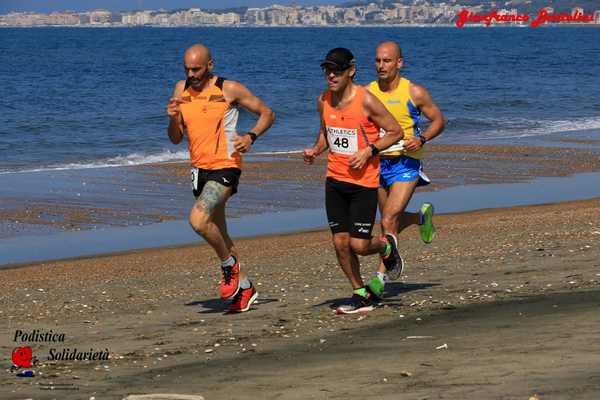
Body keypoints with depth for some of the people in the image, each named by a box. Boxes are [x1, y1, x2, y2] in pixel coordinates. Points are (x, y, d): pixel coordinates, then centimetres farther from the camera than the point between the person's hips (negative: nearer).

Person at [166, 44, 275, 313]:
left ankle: (229, 264, -3)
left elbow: (267, 114, 1)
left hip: (225, 167, -7)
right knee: (217, 233, 15)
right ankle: (244, 287, 29)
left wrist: (251, 136, -16)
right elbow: (176, 139, 9)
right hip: (199, 169, 7)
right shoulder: (181, 90, 6)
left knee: (198, 220, -27)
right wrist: (173, 119, -11)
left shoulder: (229, 89, -8)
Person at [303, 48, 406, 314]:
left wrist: (369, 151, -19)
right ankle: (360, 295, 17)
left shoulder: (366, 101, -15)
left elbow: (396, 132, -7)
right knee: (340, 242, 1)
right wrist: (316, 150, 1)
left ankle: (386, 245, 27)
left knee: (359, 245, -8)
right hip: (335, 180, 5)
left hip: (364, 182, -5)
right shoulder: (323, 101, 2)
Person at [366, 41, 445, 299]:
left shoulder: (414, 93, -7)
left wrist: (421, 139, -15)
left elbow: (438, 120, 3)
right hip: (377, 163, 5)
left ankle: (381, 275, -8)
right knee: (392, 221, 16)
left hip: (405, 164, -5)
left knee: (388, 221, -15)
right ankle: (422, 216, 48)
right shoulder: (367, 92, 2)